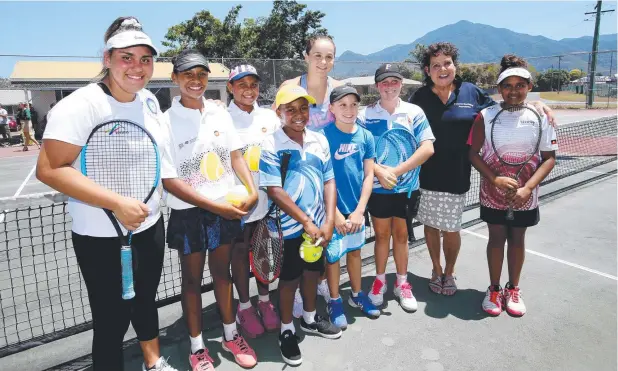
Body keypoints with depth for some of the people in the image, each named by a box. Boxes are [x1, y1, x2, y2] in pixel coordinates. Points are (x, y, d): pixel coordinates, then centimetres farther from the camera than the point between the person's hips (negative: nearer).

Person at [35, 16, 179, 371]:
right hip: (103, 238, -6)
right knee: (113, 320, 7)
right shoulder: (80, 105, -19)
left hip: (150, 227, 7)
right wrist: (117, 203, -30)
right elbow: (49, 170, -23)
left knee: (146, 301, 24)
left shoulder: (149, 101, 2)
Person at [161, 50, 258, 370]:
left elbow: (236, 156, 7)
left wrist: (252, 190, -10)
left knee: (222, 272, 17)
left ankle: (231, 335, 35)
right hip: (189, 213, -3)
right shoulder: (166, 121, -12)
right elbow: (169, 181, -15)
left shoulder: (220, 113, 2)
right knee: (192, 279, 12)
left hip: (227, 209, 4)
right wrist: (214, 205, -19)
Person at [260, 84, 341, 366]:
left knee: (312, 272, 21)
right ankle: (286, 331, 31)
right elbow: (274, 190, -19)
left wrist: (328, 221, -7)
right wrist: (306, 222, -17)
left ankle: (310, 319, 44)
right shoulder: (270, 145, -14)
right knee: (289, 279, 10)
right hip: (290, 226, -5)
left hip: (319, 224, 5)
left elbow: (329, 181, 2)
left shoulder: (319, 141, 1)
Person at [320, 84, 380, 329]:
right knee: (333, 254, 8)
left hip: (356, 207, 4)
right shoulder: (323, 135, -13)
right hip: (332, 207, -4)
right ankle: (335, 301, 28)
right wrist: (335, 212, -15)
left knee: (355, 251, 19)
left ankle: (356, 295, 38)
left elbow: (369, 175, -1)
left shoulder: (366, 136, -2)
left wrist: (359, 210, -8)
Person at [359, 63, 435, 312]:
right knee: (382, 234, 12)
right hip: (378, 187, 0)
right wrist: (380, 171, -21)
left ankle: (402, 283, 30)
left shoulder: (414, 113, -3)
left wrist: (397, 171, -16)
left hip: (407, 186, 1)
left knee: (401, 234, 14)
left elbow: (428, 149, -10)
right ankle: (380, 280, 31)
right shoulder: (366, 115, -3)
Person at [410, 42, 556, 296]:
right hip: (426, 175, 0)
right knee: (431, 224, 12)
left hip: (456, 176, 0)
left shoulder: (471, 93, 1)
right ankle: (436, 271, 34)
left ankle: (449, 273, 34)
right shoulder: (420, 97, -1)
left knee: (451, 228, 10)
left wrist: (534, 105, -1)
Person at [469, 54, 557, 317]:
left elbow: (549, 158, -5)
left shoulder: (540, 117, -6)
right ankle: (494, 290, 28)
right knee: (496, 239, 10)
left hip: (525, 196, 1)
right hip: (493, 194, -1)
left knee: (517, 239, 14)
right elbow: (474, 154, -6)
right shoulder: (486, 116, -9)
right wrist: (494, 179, -19)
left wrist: (527, 188, -17)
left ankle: (513, 290, 33)